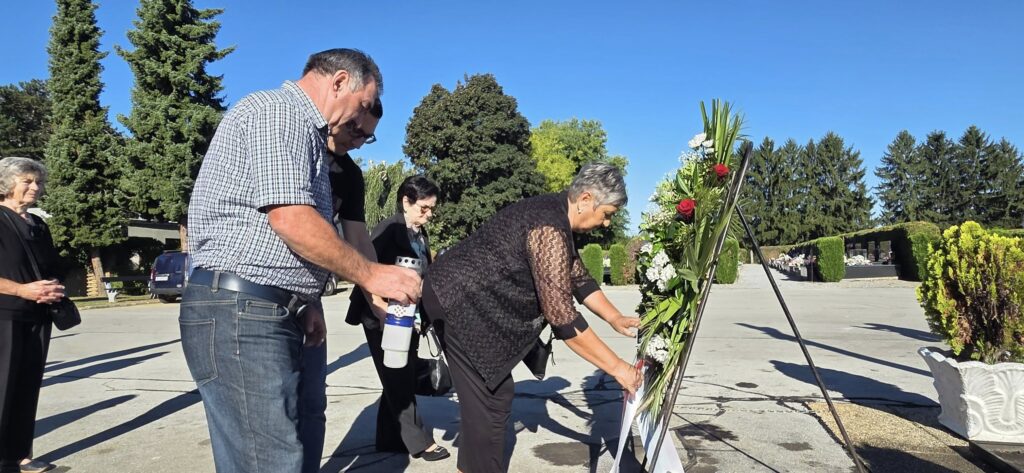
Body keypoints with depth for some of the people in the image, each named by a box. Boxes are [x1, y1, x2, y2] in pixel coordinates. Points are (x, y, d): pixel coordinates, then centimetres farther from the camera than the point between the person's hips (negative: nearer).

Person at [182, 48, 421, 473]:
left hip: (270, 311, 11)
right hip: (239, 310, -11)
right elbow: (290, 219, -20)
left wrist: (307, 300, 16)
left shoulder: (301, 128, 23)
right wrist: (370, 275, -11)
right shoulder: (279, 110, -9)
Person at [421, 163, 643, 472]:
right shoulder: (549, 229, -25)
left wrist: (614, 318, 9)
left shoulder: (556, 218, 8)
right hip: (458, 305, -11)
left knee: (496, 394, 15)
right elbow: (561, 316, -27)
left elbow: (579, 279, 20)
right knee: (488, 402, -7)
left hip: (476, 305, 11)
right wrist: (617, 367, -21)